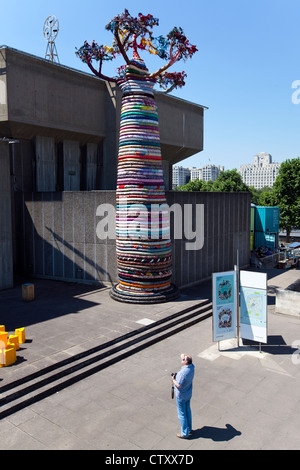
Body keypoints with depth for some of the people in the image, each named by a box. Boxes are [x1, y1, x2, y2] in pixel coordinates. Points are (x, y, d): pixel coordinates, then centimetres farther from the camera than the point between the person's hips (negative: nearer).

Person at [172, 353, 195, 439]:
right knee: (187, 411, 23)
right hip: (188, 394, 8)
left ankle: (185, 433, 22)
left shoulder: (183, 372, -36)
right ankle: (189, 429, 39)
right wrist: (183, 356, -3)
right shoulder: (192, 366, -12)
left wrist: (173, 380, -13)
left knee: (181, 414, 9)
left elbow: (179, 385, -27)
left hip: (181, 396, -8)